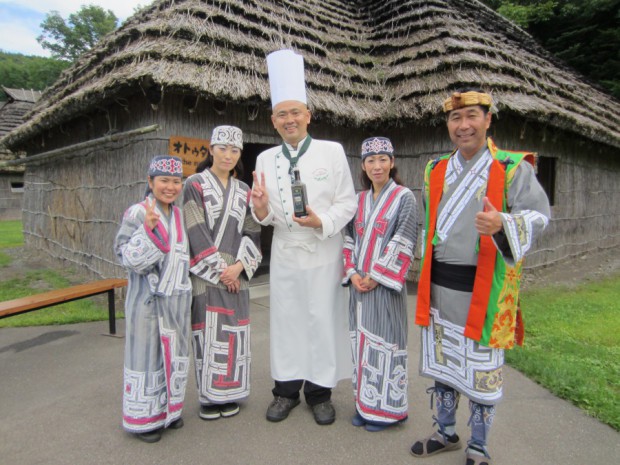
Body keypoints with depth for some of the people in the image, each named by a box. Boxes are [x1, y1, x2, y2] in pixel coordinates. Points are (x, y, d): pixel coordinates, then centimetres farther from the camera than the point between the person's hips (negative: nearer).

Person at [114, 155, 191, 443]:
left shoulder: (180, 215, 8)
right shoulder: (137, 213, -12)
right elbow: (127, 258, -18)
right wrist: (147, 228, -30)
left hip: (177, 299, 7)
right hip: (146, 300, -6)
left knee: (175, 355, 16)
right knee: (147, 356, 6)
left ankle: (169, 409, 35)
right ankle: (144, 418, 24)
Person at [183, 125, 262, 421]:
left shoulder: (244, 192, 11)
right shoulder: (195, 185, -2)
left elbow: (252, 234, 6)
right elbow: (195, 233, -9)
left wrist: (239, 266, -9)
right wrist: (218, 270, -12)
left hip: (236, 275, 4)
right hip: (205, 274, -3)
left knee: (234, 333, 8)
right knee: (207, 334, 2)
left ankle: (230, 395, 23)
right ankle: (208, 397, 18)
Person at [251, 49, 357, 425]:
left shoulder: (333, 152, -4)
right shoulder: (265, 160, 5)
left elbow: (349, 202, -4)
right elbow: (266, 217, 8)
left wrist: (322, 221, -20)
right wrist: (261, 209, -15)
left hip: (323, 253, -2)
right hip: (284, 253, 3)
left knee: (323, 321, 5)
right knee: (286, 320, 11)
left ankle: (320, 392, 25)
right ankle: (286, 389, 29)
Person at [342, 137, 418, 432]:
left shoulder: (404, 198, -5)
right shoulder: (359, 200, 11)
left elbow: (403, 245, -12)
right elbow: (349, 239, 11)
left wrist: (376, 277, -14)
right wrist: (352, 273, -3)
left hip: (385, 284, -5)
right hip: (359, 283, 5)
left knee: (385, 341, 1)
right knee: (361, 339, 11)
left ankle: (387, 408, 18)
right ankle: (364, 403, 26)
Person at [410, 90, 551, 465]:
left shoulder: (513, 167, -6)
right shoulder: (436, 171, 9)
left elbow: (539, 214, -12)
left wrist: (502, 224, -33)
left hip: (484, 288, -5)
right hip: (440, 286, 5)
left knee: (482, 369, 6)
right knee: (442, 361, 17)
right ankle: (446, 433, 37)